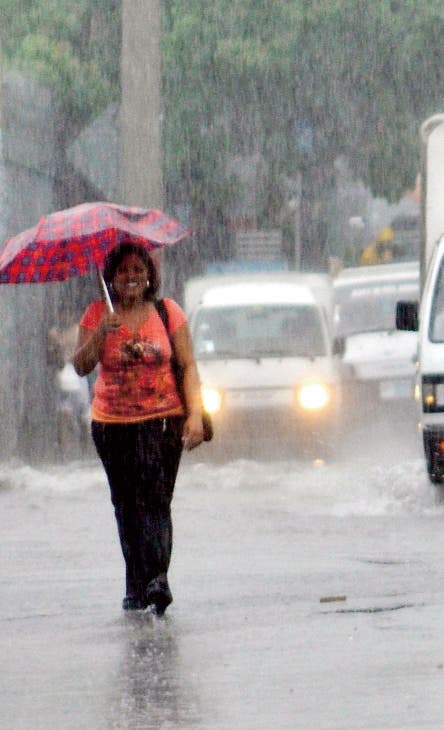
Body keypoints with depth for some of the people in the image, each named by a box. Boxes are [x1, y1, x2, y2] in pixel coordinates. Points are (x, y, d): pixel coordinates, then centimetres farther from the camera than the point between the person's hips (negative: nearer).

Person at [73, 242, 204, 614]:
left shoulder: (167, 312, 3)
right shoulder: (98, 314, 5)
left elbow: (188, 366, 2)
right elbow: (81, 367, -2)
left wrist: (195, 415, -9)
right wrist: (100, 334, -18)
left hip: (163, 420, -2)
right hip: (112, 425, 2)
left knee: (156, 500, -16)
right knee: (127, 506, 5)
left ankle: (159, 578, -26)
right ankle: (137, 588, 12)